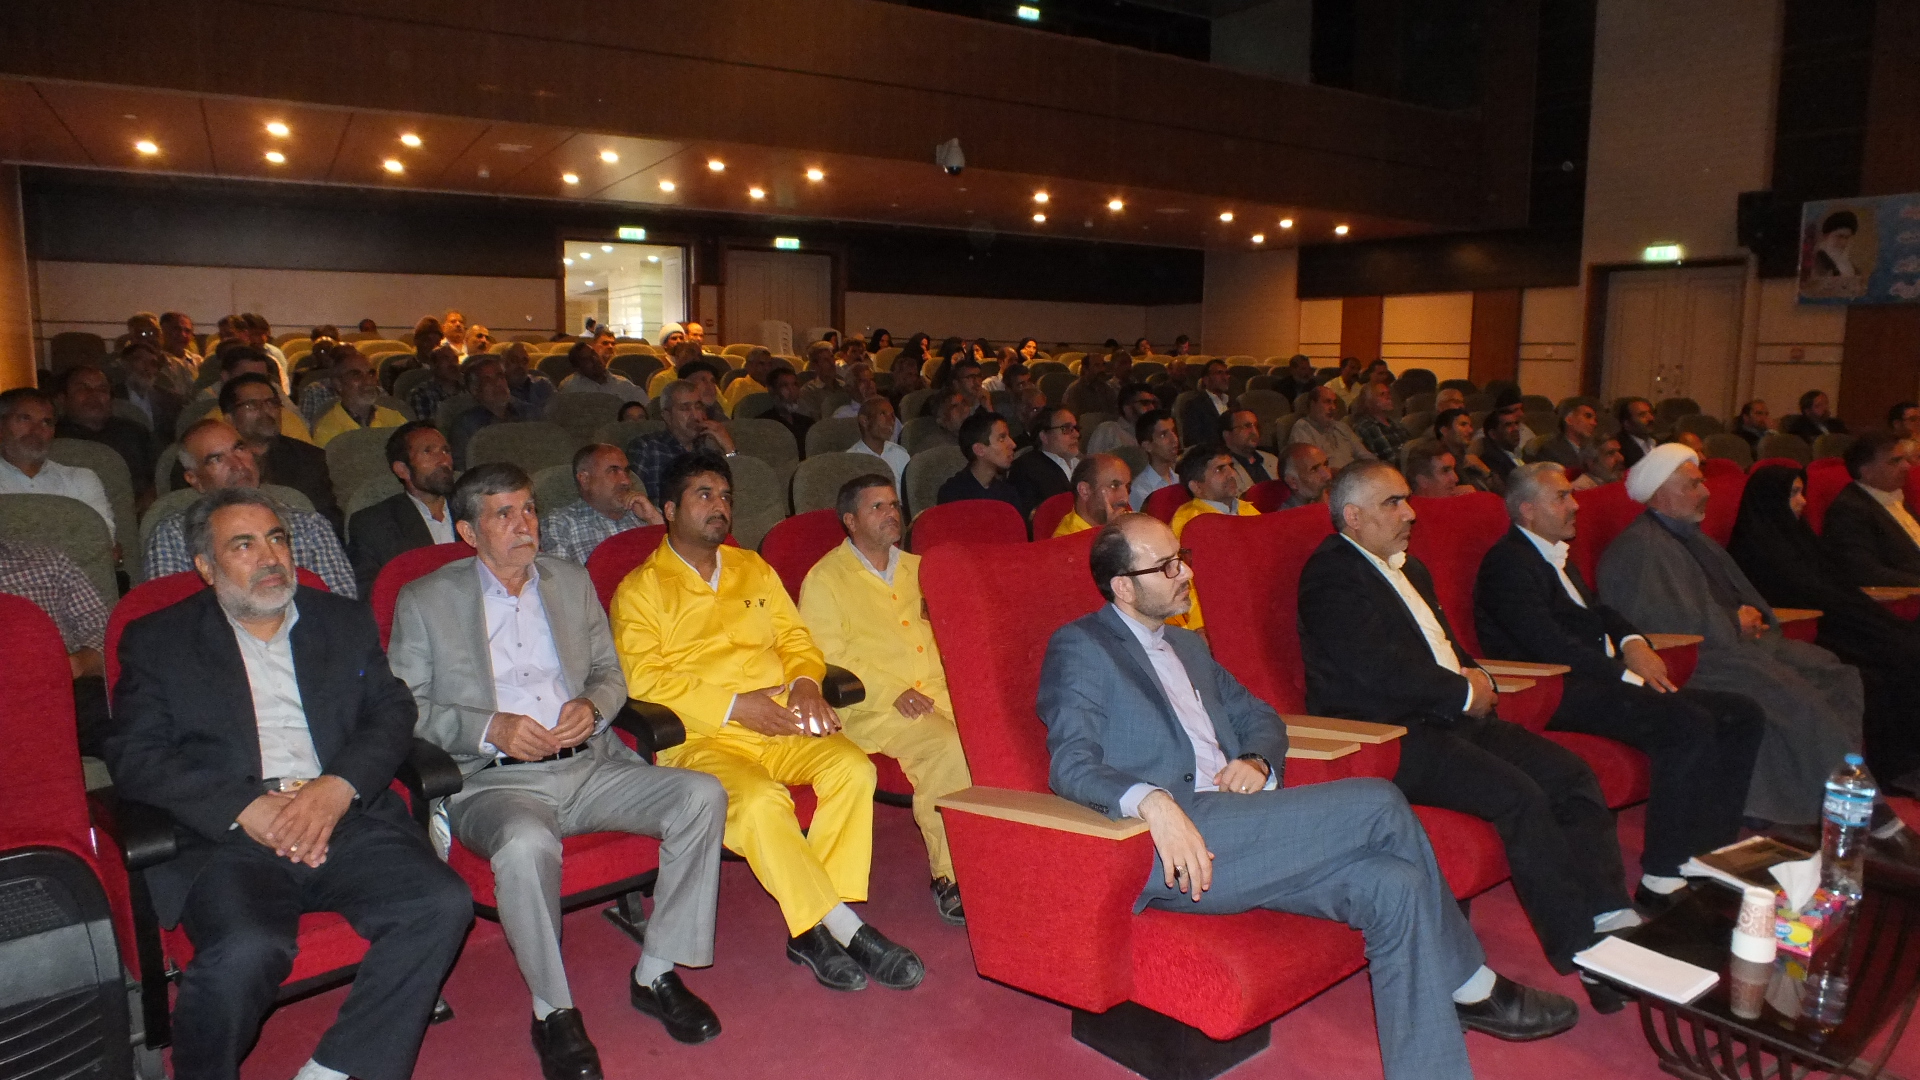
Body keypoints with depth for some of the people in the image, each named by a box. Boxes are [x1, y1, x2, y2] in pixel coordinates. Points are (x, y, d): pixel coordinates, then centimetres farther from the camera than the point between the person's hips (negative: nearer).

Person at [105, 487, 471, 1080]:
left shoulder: (346, 621, 19)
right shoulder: (157, 641, 13)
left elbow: (392, 712, 9)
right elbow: (134, 756, 2)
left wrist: (337, 788, -10)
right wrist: (247, 809, -13)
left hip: (346, 820, 2)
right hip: (227, 836, -2)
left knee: (444, 903, -23)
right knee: (244, 950, -31)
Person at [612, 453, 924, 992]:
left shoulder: (753, 569, 22)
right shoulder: (640, 590, 6)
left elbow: (796, 638, 21)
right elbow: (643, 679, -7)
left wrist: (804, 683, -3)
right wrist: (735, 706, -14)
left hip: (780, 726, 5)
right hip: (700, 739, -4)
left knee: (853, 767, -25)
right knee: (760, 799, -34)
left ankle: (813, 929, -19)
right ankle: (844, 927, -22)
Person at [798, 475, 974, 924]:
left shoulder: (915, 568, 25)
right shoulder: (825, 579, 6)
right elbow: (829, 659, -4)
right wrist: (893, 692, -15)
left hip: (938, 691, 5)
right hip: (871, 706, -5)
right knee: (947, 746, -32)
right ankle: (951, 878, -21)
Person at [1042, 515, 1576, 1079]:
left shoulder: (1188, 645, 25)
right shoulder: (1079, 647, 0)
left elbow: (1259, 717, 29)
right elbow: (1070, 763, -12)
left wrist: (1258, 762, 4)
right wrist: (1152, 800, -31)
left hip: (1237, 834, 8)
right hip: (1173, 847, -8)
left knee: (1394, 887, -16)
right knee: (1378, 803, -15)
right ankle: (1471, 985, 5)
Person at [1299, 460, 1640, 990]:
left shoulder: (1408, 568, 23)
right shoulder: (1331, 574, -9)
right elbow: (1379, 671, -19)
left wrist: (1474, 677, 3)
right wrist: (1465, 694, -9)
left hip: (1450, 719, 10)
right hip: (1390, 737, -10)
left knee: (1571, 775, -7)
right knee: (1519, 796, -25)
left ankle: (1611, 918, -7)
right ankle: (1585, 955, -16)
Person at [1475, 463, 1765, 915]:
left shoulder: (1557, 557, 24)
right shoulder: (1507, 562, -9)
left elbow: (1599, 611, 26)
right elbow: (1551, 645, -18)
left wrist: (1633, 641, 4)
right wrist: (1625, 673, -17)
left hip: (1604, 681, 10)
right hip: (1561, 696, -10)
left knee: (1742, 716, 2)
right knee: (1690, 725, -29)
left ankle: (1712, 856, 3)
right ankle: (1661, 881, -22)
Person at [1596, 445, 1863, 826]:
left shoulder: (1689, 535, 19)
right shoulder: (1638, 548, -13)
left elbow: (1740, 595, 26)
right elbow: (1673, 621, -21)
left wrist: (1751, 617, 3)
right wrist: (1734, 623, -7)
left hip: (1737, 641, 10)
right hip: (1695, 661, -10)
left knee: (1835, 675, -3)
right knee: (1794, 698, -25)